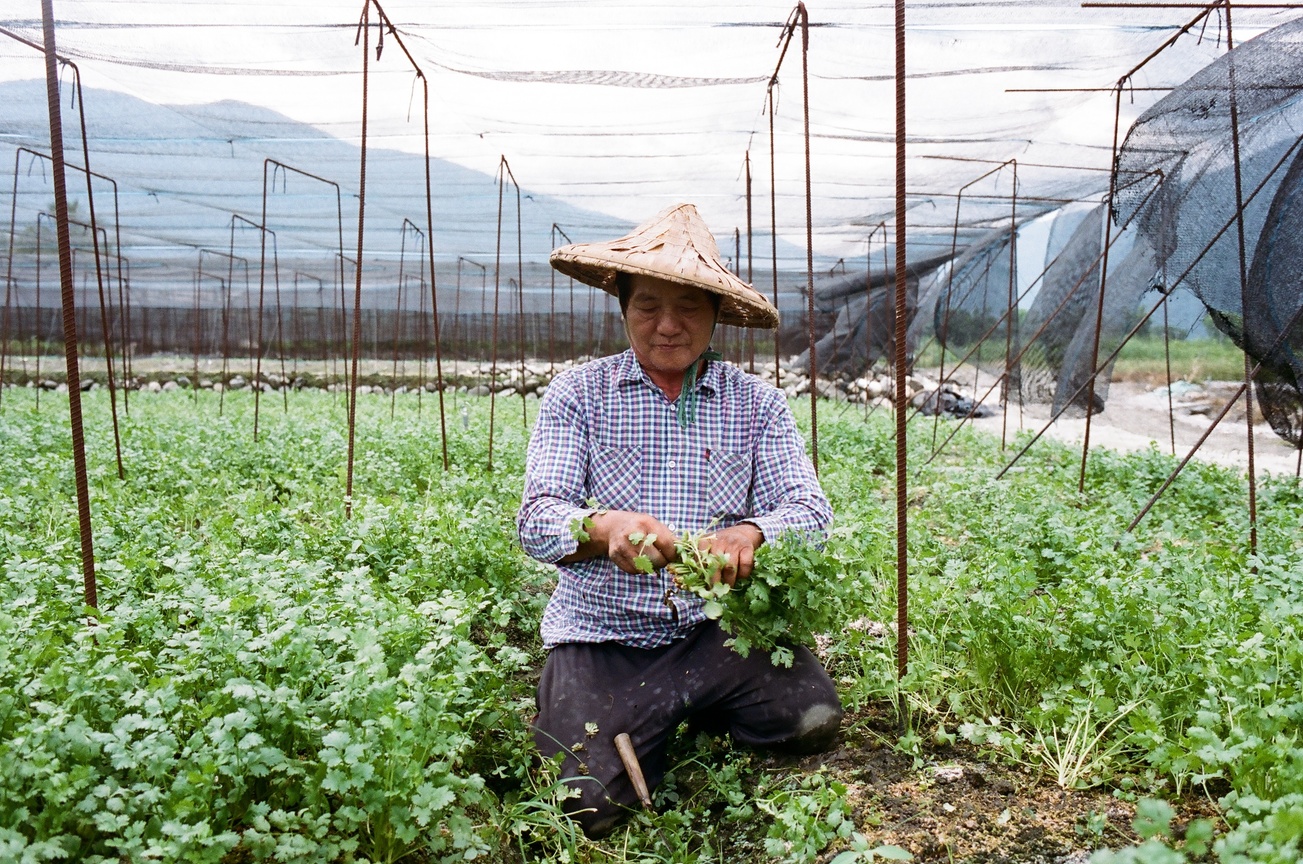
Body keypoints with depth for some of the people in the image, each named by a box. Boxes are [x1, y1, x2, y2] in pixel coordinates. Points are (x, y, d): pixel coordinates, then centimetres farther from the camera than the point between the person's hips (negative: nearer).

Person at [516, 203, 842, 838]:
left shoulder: (757, 403, 5)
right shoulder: (578, 393, 0)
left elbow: (809, 509, -3)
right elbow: (536, 520, -7)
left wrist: (748, 536, -28)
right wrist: (605, 527, -32)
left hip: (715, 627, 2)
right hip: (599, 636, -1)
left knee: (814, 720, -21)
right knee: (586, 808, -19)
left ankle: (697, 718, 11)